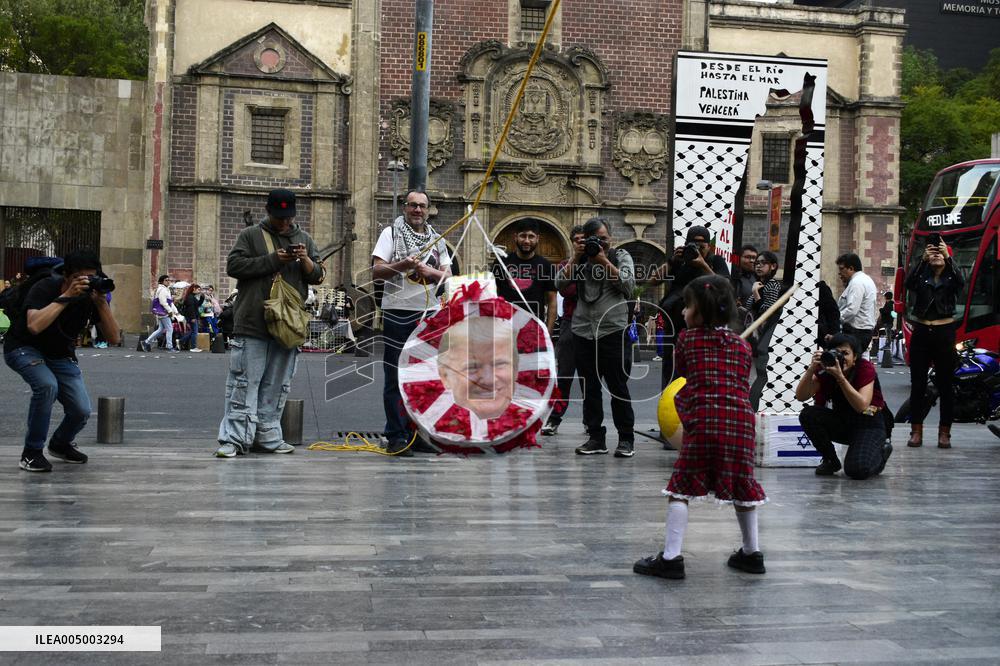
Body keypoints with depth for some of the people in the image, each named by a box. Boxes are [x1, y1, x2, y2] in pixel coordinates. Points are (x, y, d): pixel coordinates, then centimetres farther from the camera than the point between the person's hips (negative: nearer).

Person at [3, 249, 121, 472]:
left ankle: (61, 444, 24)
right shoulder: (44, 288, -26)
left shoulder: (92, 294, -14)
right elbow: (34, 326, -45)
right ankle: (31, 453, -17)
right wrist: (66, 297, -44)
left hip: (61, 355, 4)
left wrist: (101, 302, -32)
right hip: (24, 349, -4)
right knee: (47, 385, -35)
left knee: (82, 410, -12)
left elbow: (113, 338, -20)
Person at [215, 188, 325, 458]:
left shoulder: (304, 239, 17)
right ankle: (234, 438, -3)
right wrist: (273, 260, -12)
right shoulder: (250, 235, 5)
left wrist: (305, 260, -8)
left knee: (277, 385, 8)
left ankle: (268, 435, 16)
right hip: (252, 324, -4)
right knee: (245, 382, -6)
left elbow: (318, 276, 14)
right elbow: (234, 265, -6)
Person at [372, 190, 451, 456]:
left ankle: (417, 434, 16)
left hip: (429, 314, 4)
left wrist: (430, 272, -9)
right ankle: (396, 437, 3)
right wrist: (400, 266, -22)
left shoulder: (437, 239, 15)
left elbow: (449, 276, 10)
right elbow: (376, 271, -5)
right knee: (396, 377, -2)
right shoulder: (391, 233, 4)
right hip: (398, 313, -4)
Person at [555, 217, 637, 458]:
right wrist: (576, 257, -5)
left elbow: (628, 284, -9)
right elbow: (559, 283, 1)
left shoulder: (621, 256, 7)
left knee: (618, 387, 0)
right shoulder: (580, 259, 12)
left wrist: (604, 260, -11)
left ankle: (626, 439, 7)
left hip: (614, 331, -3)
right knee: (589, 388, 7)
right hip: (583, 332, 3)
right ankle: (595, 437, 15)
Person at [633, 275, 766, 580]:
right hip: (741, 421, 4)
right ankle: (751, 553, 30)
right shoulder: (742, 345, 13)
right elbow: (743, 386, 16)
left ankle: (671, 557, -3)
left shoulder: (687, 338, 6)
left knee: (682, 487, 1)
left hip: (702, 421, -4)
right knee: (742, 486, 18)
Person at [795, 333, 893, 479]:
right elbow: (801, 396, -19)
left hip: (869, 424, -4)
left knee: (857, 470, -28)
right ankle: (830, 460, -3)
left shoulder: (865, 368, -19)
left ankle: (882, 450, 9)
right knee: (807, 414, -24)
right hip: (841, 422, 4)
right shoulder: (825, 369, -10)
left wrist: (840, 377, -39)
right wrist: (811, 369, -33)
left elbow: (862, 406, -31)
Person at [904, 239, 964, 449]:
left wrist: (948, 258, -27)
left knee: (945, 385, 2)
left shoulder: (951, 277, 7)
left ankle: (944, 433, 7)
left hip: (944, 334, -1)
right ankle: (916, 431, 7)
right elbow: (909, 283, -13)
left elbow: (960, 283, -17)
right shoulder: (922, 275, 9)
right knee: (917, 384, 2)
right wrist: (922, 259, -24)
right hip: (921, 333, 1)